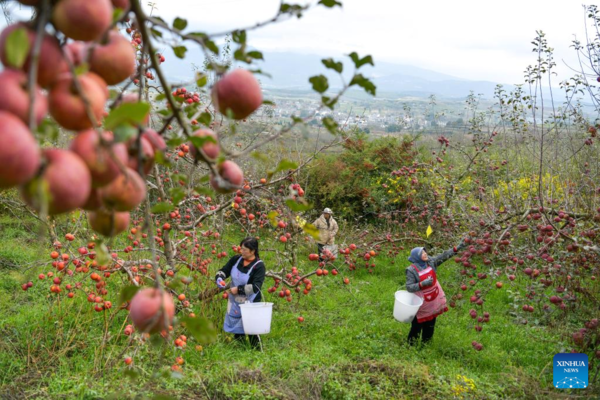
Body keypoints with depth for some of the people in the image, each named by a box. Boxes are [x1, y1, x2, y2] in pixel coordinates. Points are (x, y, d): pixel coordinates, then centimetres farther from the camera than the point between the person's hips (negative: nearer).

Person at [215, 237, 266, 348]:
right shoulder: (236, 260, -1)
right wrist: (219, 278, -13)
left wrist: (238, 289, -22)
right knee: (237, 328, 16)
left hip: (250, 304, -6)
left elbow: (256, 287, -24)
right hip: (235, 302, 6)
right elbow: (223, 271, 9)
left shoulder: (259, 266, -17)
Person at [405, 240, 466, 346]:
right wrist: (422, 284, -35)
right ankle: (411, 344, 19)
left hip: (434, 301, 6)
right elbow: (409, 287, -22)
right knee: (417, 325, 2)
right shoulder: (411, 270, -20)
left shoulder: (430, 262, -5)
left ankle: (426, 343, 37)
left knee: (430, 325, 19)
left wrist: (457, 248, -15)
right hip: (422, 303, -6)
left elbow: (444, 256, -7)